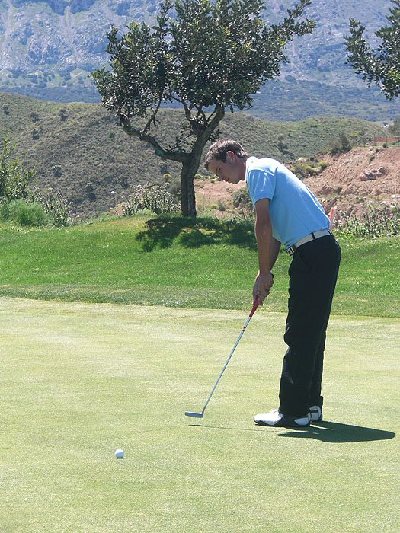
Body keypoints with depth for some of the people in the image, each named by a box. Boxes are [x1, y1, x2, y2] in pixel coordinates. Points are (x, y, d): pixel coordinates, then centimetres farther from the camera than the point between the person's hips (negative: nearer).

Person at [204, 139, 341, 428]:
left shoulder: (258, 170, -6)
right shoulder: (267, 170, 24)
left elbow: (264, 226, -14)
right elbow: (275, 232, 23)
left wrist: (264, 274, -7)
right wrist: (265, 274, 14)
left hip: (312, 252, -10)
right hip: (323, 250, 10)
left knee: (300, 335, -8)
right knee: (311, 334, 14)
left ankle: (293, 410, -6)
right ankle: (311, 404, 19)